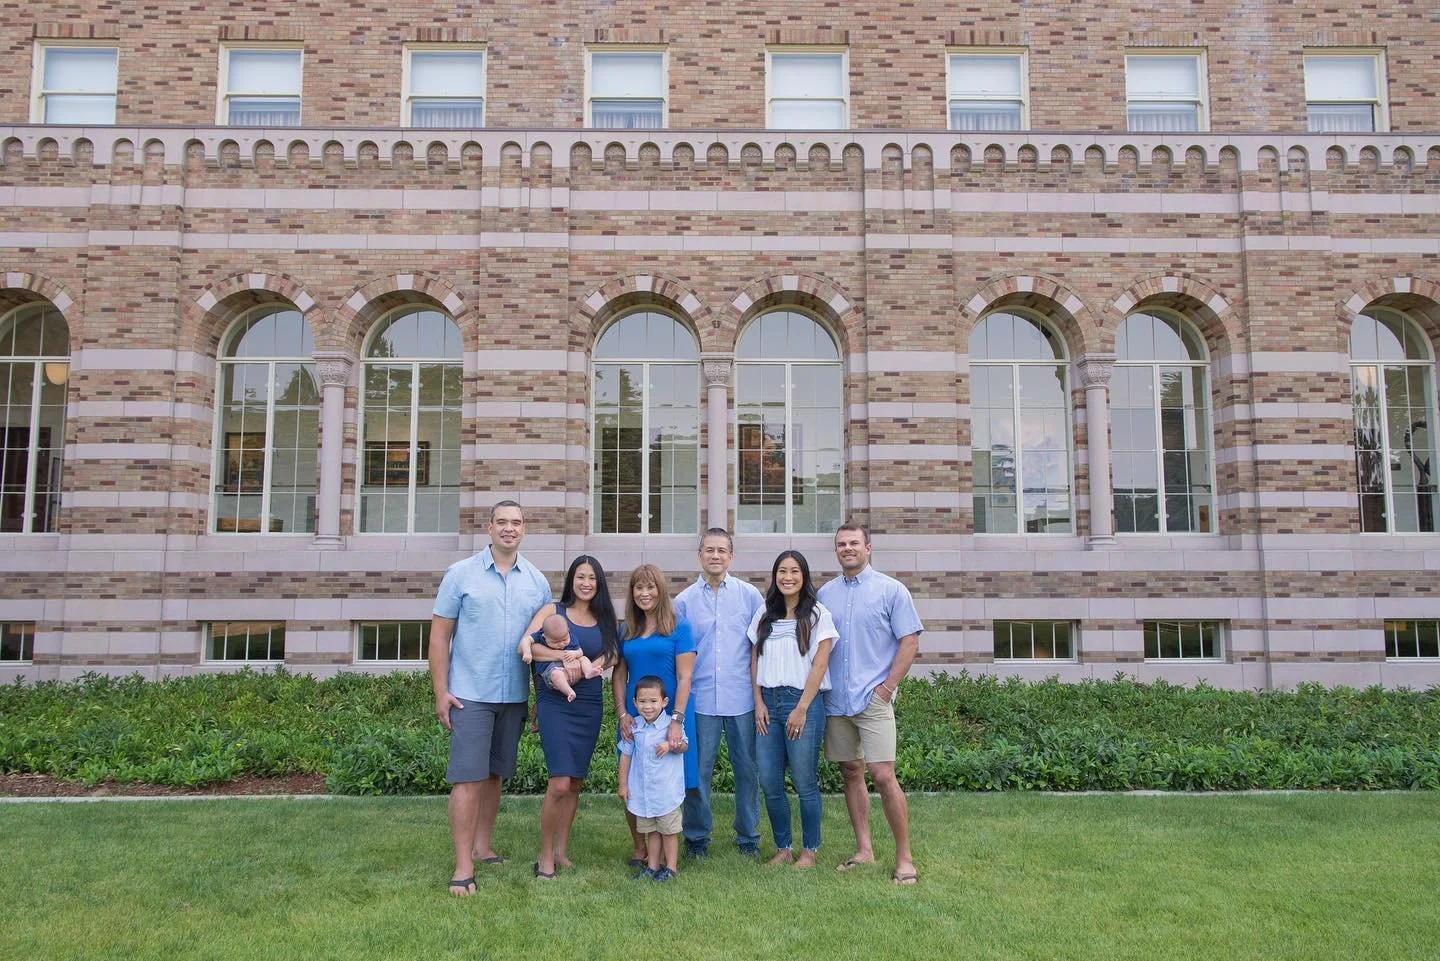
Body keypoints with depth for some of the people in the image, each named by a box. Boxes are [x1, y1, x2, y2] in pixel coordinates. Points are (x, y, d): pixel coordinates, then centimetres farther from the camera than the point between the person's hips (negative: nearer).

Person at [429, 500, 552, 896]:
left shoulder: (537, 581, 7)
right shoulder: (461, 574, -2)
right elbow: (440, 634, -2)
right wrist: (440, 692, -8)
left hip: (515, 696, 4)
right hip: (470, 695, -4)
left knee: (494, 775, 14)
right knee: (468, 779, -5)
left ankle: (482, 847, 26)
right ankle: (463, 867, 0)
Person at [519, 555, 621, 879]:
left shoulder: (607, 619, 10)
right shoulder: (553, 611, 0)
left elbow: (612, 654, -4)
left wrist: (583, 667, -20)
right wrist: (565, 657, -23)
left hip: (590, 704, 4)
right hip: (556, 702, -4)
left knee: (575, 782, 10)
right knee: (560, 783, -12)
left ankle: (561, 850, 23)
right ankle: (545, 855, 4)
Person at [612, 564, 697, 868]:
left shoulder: (678, 629, -3)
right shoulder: (627, 631, 10)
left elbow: (685, 677, -8)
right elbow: (618, 675, 10)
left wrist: (677, 719, -15)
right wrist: (622, 714, -3)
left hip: (669, 716, -4)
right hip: (634, 718, 4)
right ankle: (639, 849, 21)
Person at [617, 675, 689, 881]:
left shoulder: (670, 725, -9)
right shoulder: (633, 727, 0)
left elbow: (684, 745, -9)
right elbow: (626, 755, 8)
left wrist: (671, 745, -31)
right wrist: (623, 784, 9)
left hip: (667, 790, -3)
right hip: (642, 792, 3)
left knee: (669, 830, 6)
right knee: (651, 831, 14)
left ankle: (671, 867, 17)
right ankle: (652, 866, 24)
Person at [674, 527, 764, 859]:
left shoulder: (749, 595, 4)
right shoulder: (684, 601, 4)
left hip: (742, 698, 0)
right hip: (701, 699, 0)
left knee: (747, 769, 8)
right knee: (697, 772, 5)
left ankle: (748, 837, 23)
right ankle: (696, 837, 20)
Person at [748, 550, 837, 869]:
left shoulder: (817, 614, -1)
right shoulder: (764, 614, 12)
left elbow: (820, 664, -6)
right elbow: (755, 660, 12)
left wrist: (801, 709, -11)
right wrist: (759, 703, 2)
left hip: (803, 702, -4)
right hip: (768, 702, 4)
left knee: (804, 782, 0)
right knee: (769, 783, 5)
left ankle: (809, 850, 16)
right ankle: (783, 848, 19)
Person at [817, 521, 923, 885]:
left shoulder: (891, 590, -1)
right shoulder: (825, 593, 11)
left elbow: (910, 641, -4)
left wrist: (887, 686, -10)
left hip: (873, 699, -5)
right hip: (835, 701, 5)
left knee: (883, 776, -10)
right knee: (851, 772, 11)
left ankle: (904, 858, 0)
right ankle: (864, 849, 22)